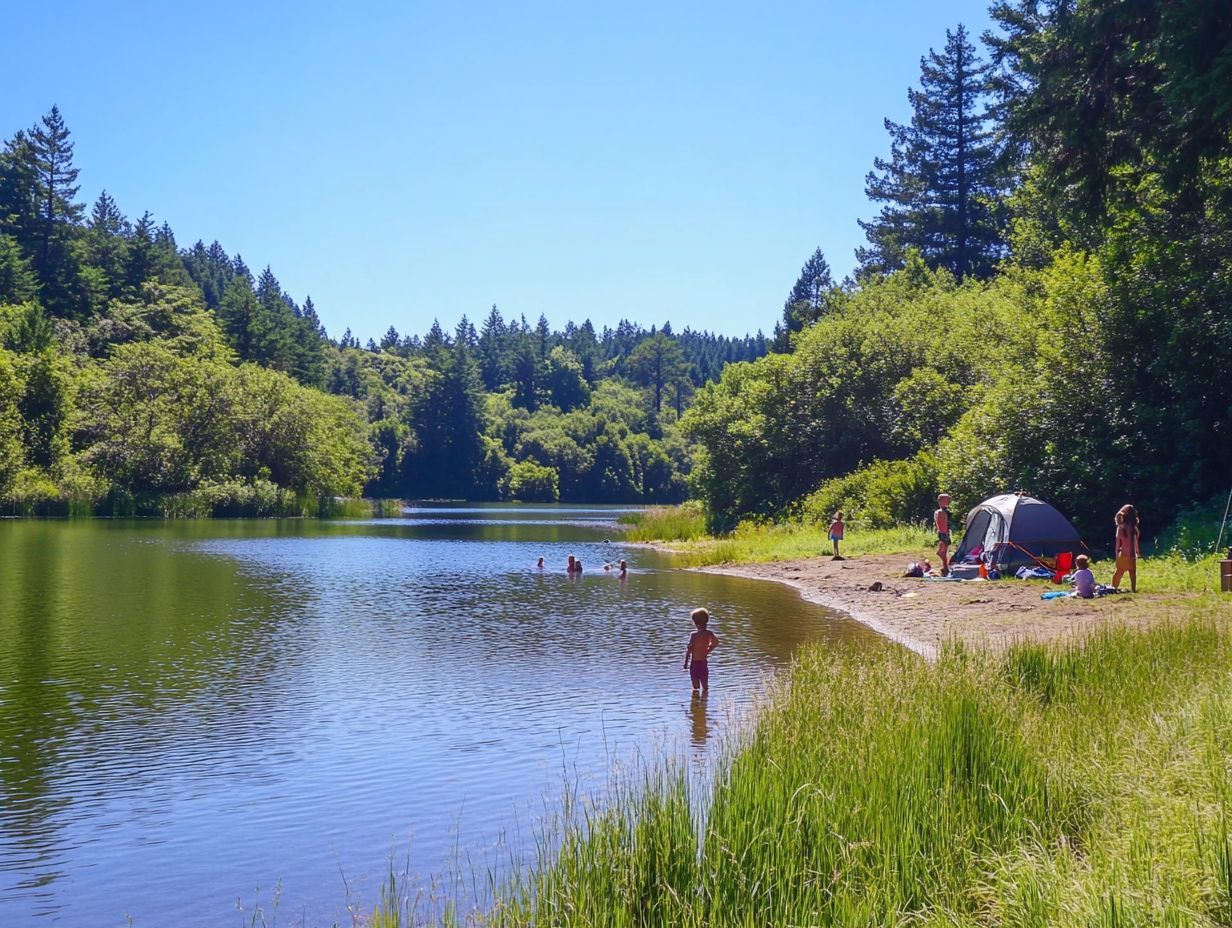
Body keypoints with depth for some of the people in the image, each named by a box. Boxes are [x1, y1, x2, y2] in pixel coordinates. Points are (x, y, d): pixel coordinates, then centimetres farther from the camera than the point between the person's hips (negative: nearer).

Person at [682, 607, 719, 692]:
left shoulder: (694, 635, -18)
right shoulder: (709, 633, -3)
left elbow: (689, 650, -18)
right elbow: (715, 643, 16)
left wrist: (686, 663, -9)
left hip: (694, 663, -5)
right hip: (704, 663, 5)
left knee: (696, 687, 4)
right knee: (705, 687, 18)